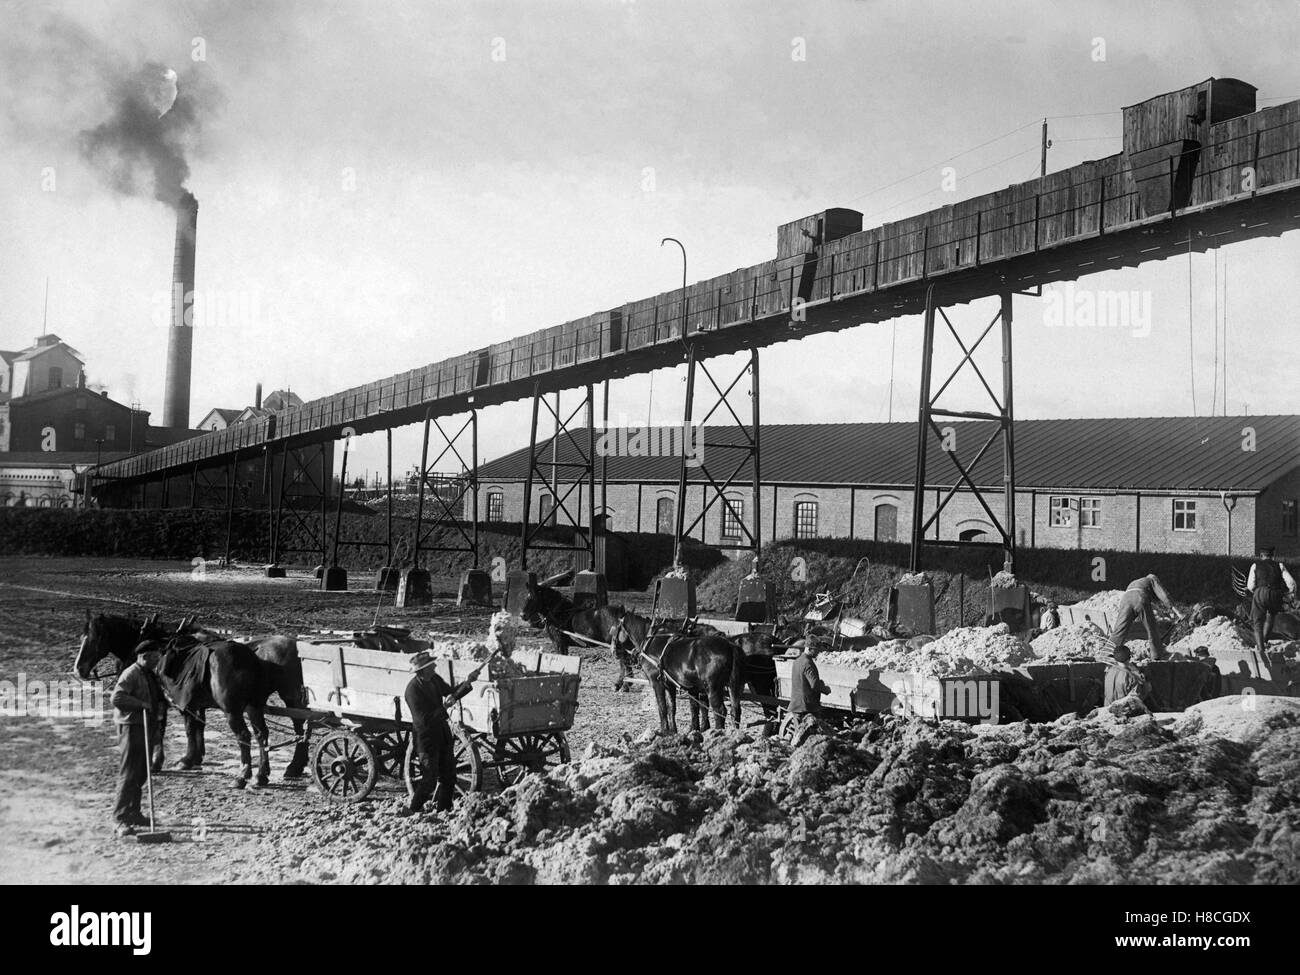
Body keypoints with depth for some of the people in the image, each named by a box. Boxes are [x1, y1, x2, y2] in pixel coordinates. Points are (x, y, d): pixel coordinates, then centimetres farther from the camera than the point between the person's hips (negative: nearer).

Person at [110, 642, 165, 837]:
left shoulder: (153, 675, 16)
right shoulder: (131, 674, -12)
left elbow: (158, 697, 29)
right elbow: (117, 698, -24)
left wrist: (161, 704, 7)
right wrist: (142, 704, -23)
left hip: (148, 727, 9)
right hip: (132, 727, -9)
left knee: (141, 774, 15)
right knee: (128, 774, -9)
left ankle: (133, 813, 27)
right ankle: (121, 819, -9)